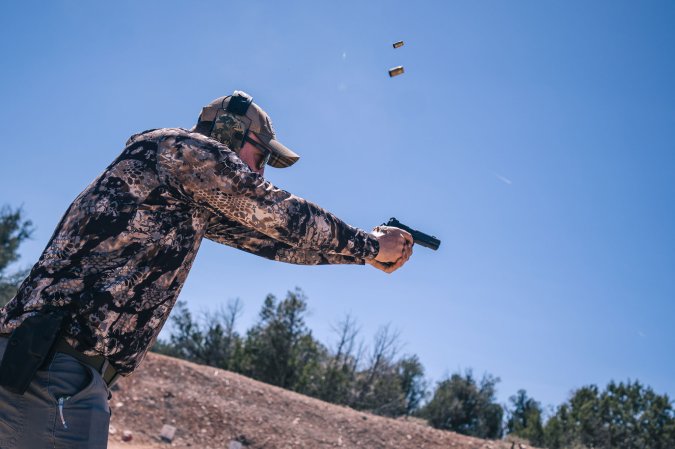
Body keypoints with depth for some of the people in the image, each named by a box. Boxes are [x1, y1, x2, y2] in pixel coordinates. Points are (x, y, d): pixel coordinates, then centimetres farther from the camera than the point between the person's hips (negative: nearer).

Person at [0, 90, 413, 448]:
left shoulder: (196, 197, 23)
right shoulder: (188, 148, -3)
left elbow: (267, 236, 25)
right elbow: (283, 217, -3)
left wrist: (366, 248, 27)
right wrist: (370, 245, 10)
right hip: (61, 365, -10)